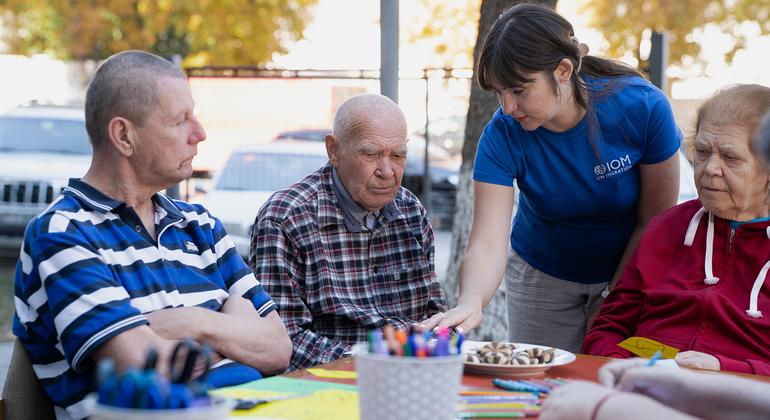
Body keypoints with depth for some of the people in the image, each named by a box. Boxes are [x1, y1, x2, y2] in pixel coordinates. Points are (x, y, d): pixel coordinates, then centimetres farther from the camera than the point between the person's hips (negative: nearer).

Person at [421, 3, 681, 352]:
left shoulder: (643, 107, -25)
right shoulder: (503, 134, -24)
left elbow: (654, 221, -15)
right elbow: (487, 244, -31)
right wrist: (470, 302, -51)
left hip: (625, 273, 0)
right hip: (542, 280, 1)